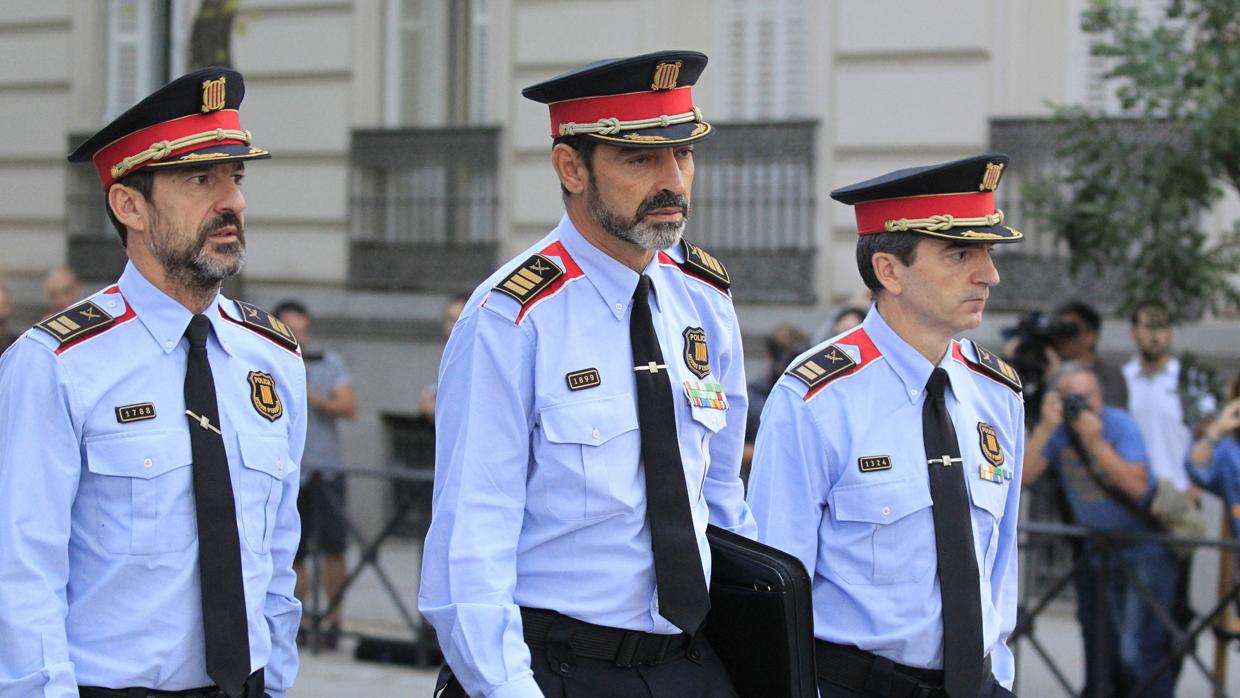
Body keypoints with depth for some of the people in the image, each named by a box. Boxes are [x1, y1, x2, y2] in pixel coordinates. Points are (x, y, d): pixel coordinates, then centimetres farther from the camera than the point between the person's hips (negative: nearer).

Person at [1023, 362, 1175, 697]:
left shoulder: (1119, 424, -15)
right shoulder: (1056, 429, -4)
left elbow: (1138, 485, -27)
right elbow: (1023, 477, -17)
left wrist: (1095, 442, -32)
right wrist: (1046, 429, -25)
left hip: (1144, 547, -5)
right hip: (1097, 553, 5)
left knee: (1138, 655, -14)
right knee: (1100, 653, 11)